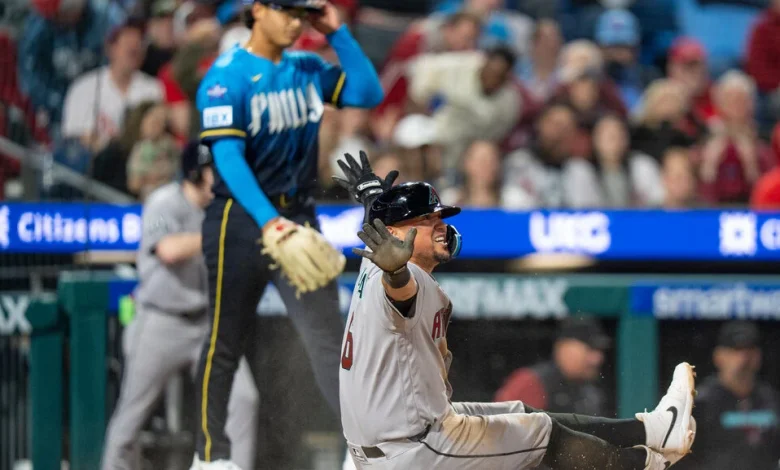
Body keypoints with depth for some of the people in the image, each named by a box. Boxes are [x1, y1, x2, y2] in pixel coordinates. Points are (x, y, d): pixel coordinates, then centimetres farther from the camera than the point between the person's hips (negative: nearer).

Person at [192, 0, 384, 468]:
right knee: (227, 341, 4)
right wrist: (270, 223, -32)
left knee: (329, 335, -2)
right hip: (242, 217, -5)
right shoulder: (226, 76, -11)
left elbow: (369, 92, 4)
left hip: (299, 217, 5)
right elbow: (228, 157, -21)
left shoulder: (308, 70, 9)